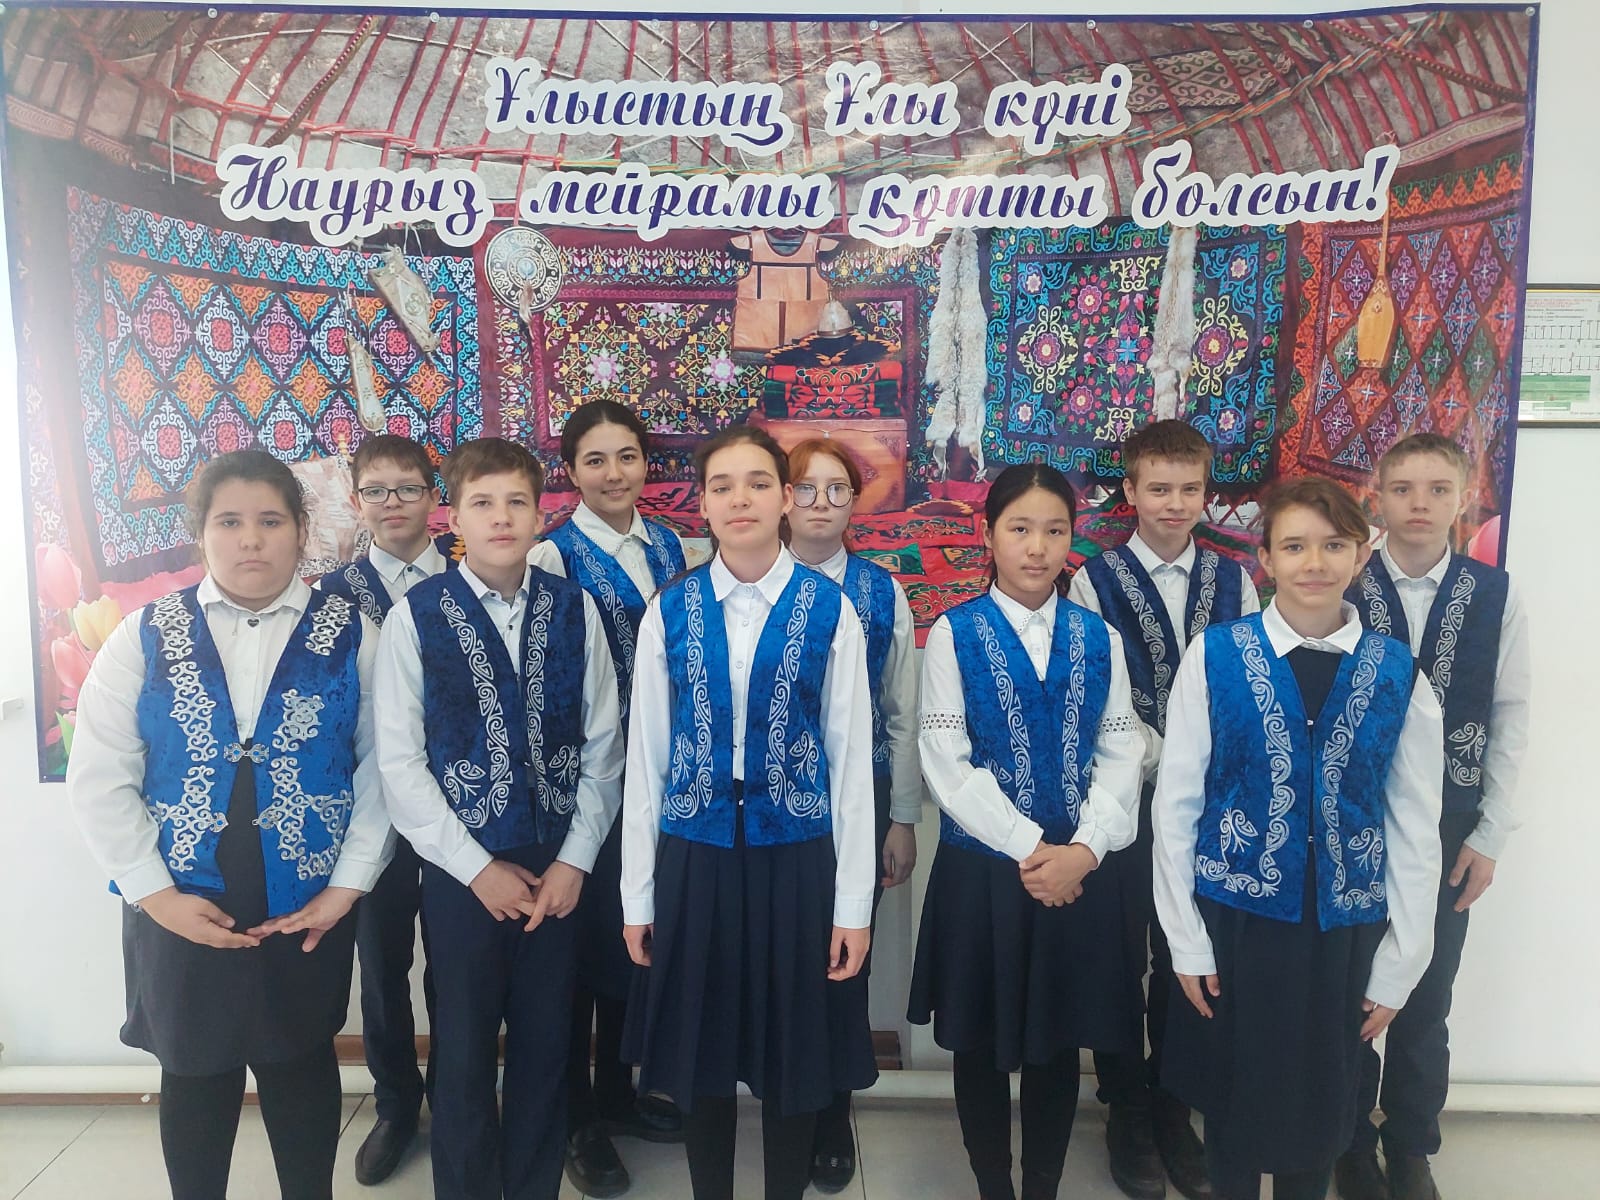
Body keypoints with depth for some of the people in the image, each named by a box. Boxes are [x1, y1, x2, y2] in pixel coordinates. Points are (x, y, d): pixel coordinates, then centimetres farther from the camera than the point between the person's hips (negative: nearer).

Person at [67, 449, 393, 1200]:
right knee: (194, 1076, 15)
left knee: (302, 1067, 15)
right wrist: (155, 893, -9)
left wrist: (350, 883, -11)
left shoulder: (350, 633, -3)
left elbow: (383, 763, -6)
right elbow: (99, 780, -3)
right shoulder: (144, 636, 0)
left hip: (309, 909, -1)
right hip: (181, 911, 1)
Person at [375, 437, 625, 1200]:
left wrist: (574, 860, -4)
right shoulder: (414, 615, -6)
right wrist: (477, 868, -9)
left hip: (558, 870, 2)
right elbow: (399, 761, -7)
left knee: (545, 1047, 13)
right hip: (461, 871, -1)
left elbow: (602, 745, 1)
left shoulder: (574, 609, -2)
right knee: (464, 1052, 12)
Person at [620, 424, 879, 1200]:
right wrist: (637, 896, 3)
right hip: (693, 857, 2)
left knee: (797, 1056, 14)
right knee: (699, 1056, 15)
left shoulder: (831, 610, -5)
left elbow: (851, 757, -4)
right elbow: (645, 756, 2)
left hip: (797, 857, -1)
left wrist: (853, 903, -4)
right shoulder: (668, 612, -1)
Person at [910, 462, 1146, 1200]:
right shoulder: (953, 634, -4)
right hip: (982, 868, -2)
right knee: (982, 1043, 11)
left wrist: (1083, 850, -14)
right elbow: (946, 762, -10)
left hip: (1081, 871, 2)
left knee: (1060, 1041, 14)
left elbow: (1122, 754, 0)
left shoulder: (1100, 638, 5)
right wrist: (1028, 849, -15)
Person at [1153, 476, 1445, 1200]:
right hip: (1235, 916, -1)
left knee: (1322, 1100, 16)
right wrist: (1186, 941, -5)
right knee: (1234, 1092, 14)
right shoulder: (1215, 654, -9)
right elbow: (1175, 802, -6)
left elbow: (1415, 828, 1)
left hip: (1344, 926, 2)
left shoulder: (1398, 673, -3)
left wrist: (1398, 966, 2)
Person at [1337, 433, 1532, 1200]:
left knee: (1427, 1001, 13)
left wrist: (1490, 835, 0)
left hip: (1448, 831, 2)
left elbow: (1510, 720, 1)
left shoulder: (1496, 595, -3)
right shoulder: (1340, 590, -9)